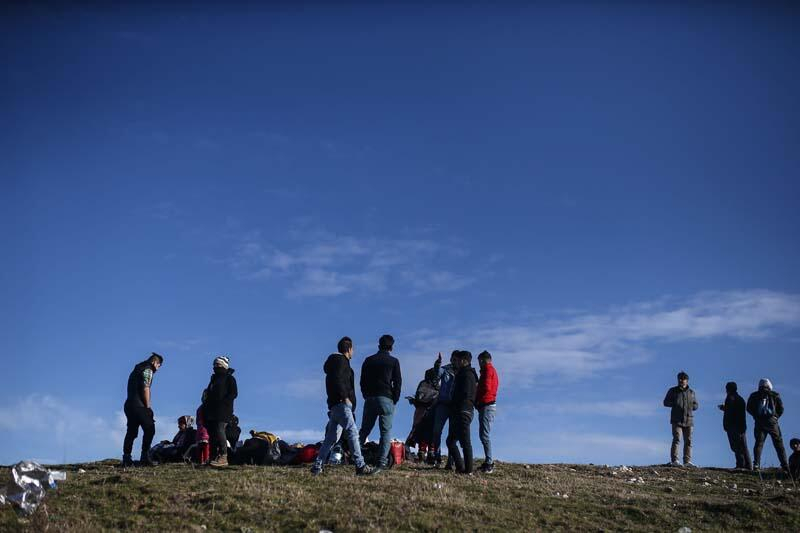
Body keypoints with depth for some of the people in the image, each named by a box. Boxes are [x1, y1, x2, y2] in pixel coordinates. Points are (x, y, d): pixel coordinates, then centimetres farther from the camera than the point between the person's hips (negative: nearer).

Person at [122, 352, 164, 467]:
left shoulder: (137, 369, 25)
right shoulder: (148, 370, -3)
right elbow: (145, 389, -14)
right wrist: (148, 406, -9)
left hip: (129, 405, 9)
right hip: (138, 405, -9)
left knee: (131, 432, 9)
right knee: (149, 429, -8)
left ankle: (126, 458, 5)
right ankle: (145, 456, -12)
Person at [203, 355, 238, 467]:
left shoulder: (229, 378, 3)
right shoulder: (214, 378, 25)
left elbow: (233, 394, -8)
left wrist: (221, 402, -18)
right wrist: (206, 406, 11)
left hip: (223, 411, -8)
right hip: (211, 411, 8)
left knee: (219, 431, -19)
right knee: (212, 434, 3)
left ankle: (223, 457, -20)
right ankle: (214, 457, 5)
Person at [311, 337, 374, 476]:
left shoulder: (335, 360, 24)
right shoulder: (341, 360, -5)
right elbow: (337, 379, -19)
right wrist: (345, 397, -20)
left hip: (334, 404, 10)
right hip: (341, 403, -10)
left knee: (331, 437, 11)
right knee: (352, 432, -13)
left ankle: (317, 467, 12)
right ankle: (360, 466, -17)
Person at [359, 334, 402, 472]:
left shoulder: (368, 360, 11)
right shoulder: (393, 361, 1)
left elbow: (362, 382, 11)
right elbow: (398, 382, -1)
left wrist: (366, 396, 14)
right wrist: (395, 400, 6)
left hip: (370, 399, 3)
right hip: (386, 399, -3)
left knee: (364, 430, 11)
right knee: (386, 431, 0)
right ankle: (382, 462, -8)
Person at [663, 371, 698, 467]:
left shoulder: (691, 392, 15)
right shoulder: (673, 391, 8)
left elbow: (696, 405, 17)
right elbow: (666, 402, 5)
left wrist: (691, 406, -7)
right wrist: (675, 404, -12)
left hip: (688, 420, 3)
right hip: (677, 420, -3)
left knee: (688, 441, 2)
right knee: (676, 439, -11)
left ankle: (687, 461, 5)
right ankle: (674, 460, -12)